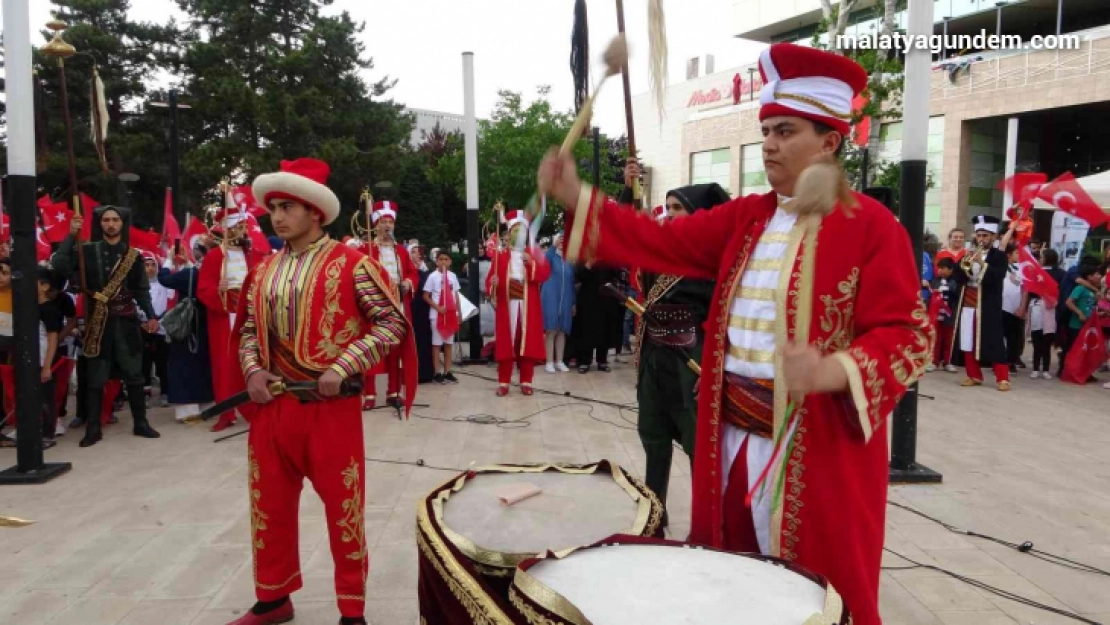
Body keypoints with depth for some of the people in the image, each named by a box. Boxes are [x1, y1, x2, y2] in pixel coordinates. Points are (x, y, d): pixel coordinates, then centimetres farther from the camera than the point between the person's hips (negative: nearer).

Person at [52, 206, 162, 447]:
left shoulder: (133, 255, 8)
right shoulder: (86, 251, 2)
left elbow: (142, 290, 10)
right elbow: (59, 266, -14)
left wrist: (151, 316, 2)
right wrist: (71, 235, -12)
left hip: (126, 320, 1)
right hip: (98, 321, -1)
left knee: (133, 373, 5)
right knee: (95, 377, 4)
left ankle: (140, 423, 14)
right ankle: (93, 428, 12)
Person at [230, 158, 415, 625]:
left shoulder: (350, 263, -7)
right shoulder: (264, 271, 10)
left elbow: (392, 323, -10)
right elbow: (249, 329, 19)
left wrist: (342, 368, -17)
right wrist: (253, 369, 0)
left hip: (332, 406, -5)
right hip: (273, 405, 6)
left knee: (343, 507, 4)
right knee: (271, 504, 16)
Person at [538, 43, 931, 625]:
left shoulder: (871, 224, -9)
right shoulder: (745, 217, 9)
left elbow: (907, 336, -13)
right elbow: (663, 242, 3)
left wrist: (831, 372, -32)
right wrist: (576, 198, -6)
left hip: (819, 451, -5)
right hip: (733, 438, 6)